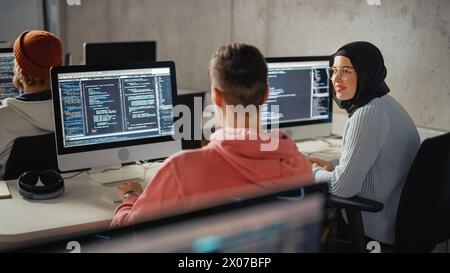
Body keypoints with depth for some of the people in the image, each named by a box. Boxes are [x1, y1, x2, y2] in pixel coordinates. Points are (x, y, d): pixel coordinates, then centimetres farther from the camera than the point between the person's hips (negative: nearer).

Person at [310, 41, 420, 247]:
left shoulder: (368, 115, -26)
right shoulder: (387, 104, 5)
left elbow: (342, 186, -25)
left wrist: (314, 172, -5)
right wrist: (332, 165, 8)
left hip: (375, 233, -9)